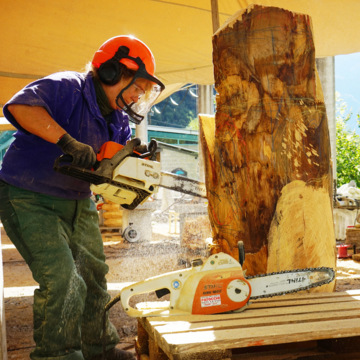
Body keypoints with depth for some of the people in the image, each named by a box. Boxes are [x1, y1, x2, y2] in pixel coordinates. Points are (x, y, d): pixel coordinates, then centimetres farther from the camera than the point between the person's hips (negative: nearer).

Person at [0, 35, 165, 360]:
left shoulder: (118, 120, 4)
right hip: (29, 200, -8)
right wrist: (67, 141, -44)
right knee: (60, 278, -16)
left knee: (93, 275, 15)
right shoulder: (68, 88, -21)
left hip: (78, 203, 9)